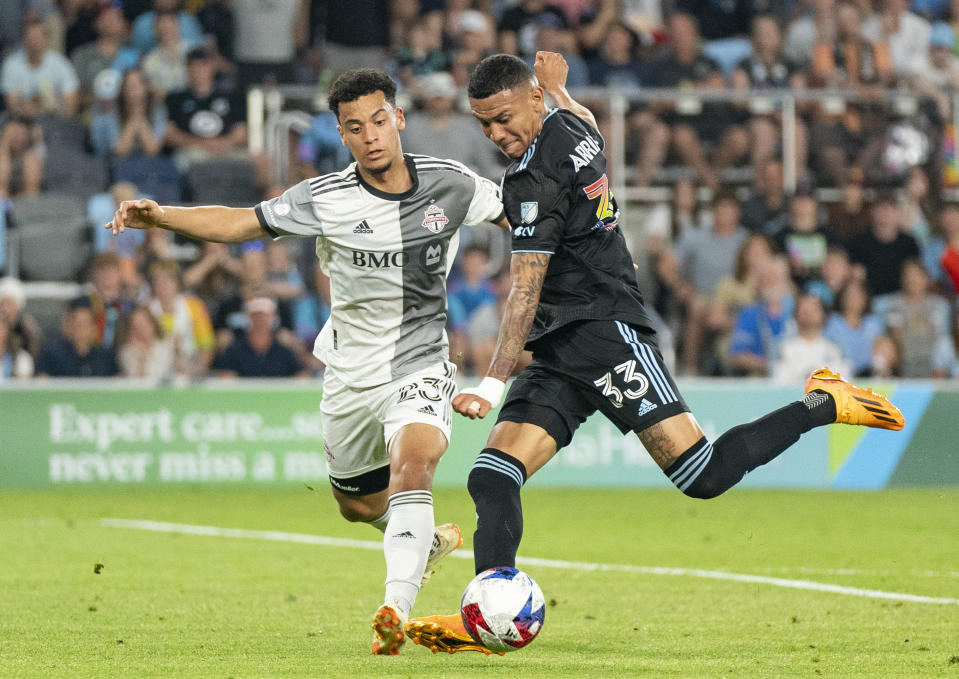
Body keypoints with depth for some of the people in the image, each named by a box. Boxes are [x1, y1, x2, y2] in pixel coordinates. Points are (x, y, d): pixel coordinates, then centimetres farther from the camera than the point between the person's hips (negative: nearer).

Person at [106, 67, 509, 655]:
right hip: (350, 373, 2)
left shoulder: (449, 184, -9)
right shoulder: (326, 199, -12)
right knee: (357, 503, 18)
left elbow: (521, 217, 7)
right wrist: (160, 216, -23)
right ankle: (430, 540, 51)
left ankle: (395, 612, -36)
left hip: (421, 364, -2)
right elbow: (237, 223, -10)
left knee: (413, 461, -30)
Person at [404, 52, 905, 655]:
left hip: (602, 331, -10)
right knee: (492, 480, -6)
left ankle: (822, 405, 5)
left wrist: (494, 385, -22)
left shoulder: (534, 180, -15)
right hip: (558, 356, 10)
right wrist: (558, 88, 58)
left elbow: (526, 293, -19)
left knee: (703, 477, -13)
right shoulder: (573, 125, 11)